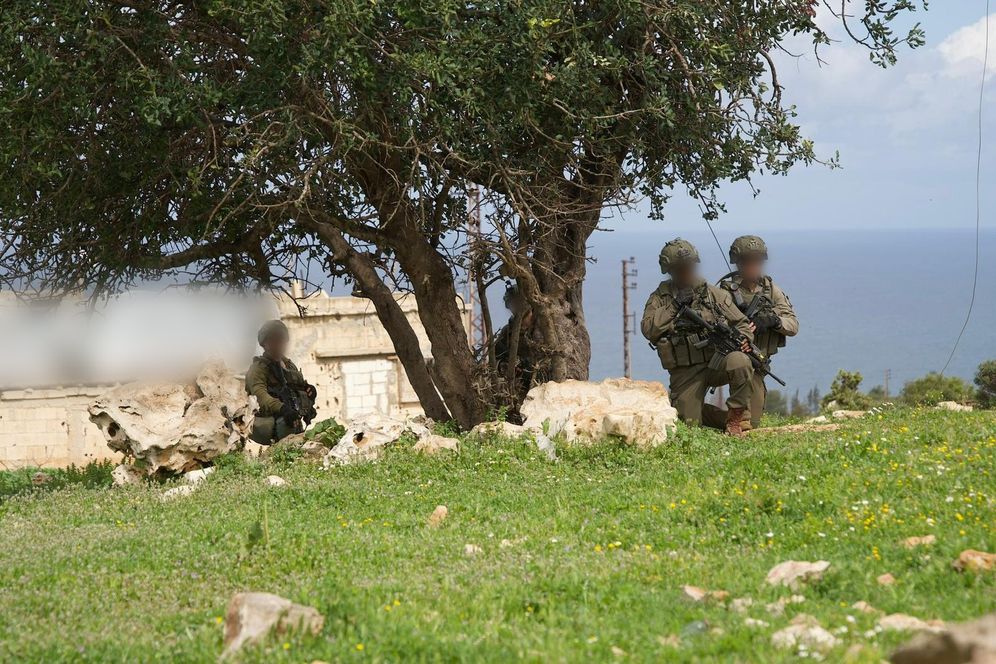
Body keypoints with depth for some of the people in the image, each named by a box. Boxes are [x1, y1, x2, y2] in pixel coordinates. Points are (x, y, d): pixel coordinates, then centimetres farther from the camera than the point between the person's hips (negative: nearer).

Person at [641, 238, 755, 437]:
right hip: (685, 373, 0)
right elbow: (649, 329, -9)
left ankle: (734, 420, -17)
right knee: (689, 424, -12)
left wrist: (744, 338, -12)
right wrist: (674, 306, -14)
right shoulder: (659, 298, 6)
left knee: (740, 362, -34)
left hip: (717, 361, 0)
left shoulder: (715, 294, 8)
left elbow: (741, 323, 10)